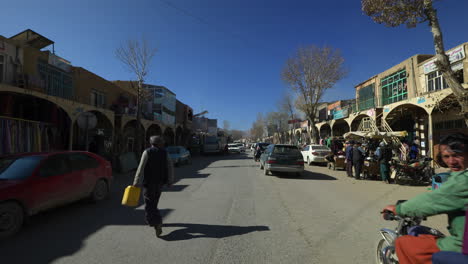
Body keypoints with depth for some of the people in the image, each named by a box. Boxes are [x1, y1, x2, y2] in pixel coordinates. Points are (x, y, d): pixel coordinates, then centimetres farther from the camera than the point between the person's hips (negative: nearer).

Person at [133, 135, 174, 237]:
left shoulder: (147, 152, -9)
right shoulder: (165, 153, 1)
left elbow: (141, 168, -13)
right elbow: (170, 168, 0)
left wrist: (137, 183, -9)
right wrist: (170, 181, 9)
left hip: (149, 182, -4)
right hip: (159, 182, 5)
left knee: (149, 204, 0)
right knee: (154, 201, 23)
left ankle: (157, 224, -13)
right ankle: (153, 219, 38)